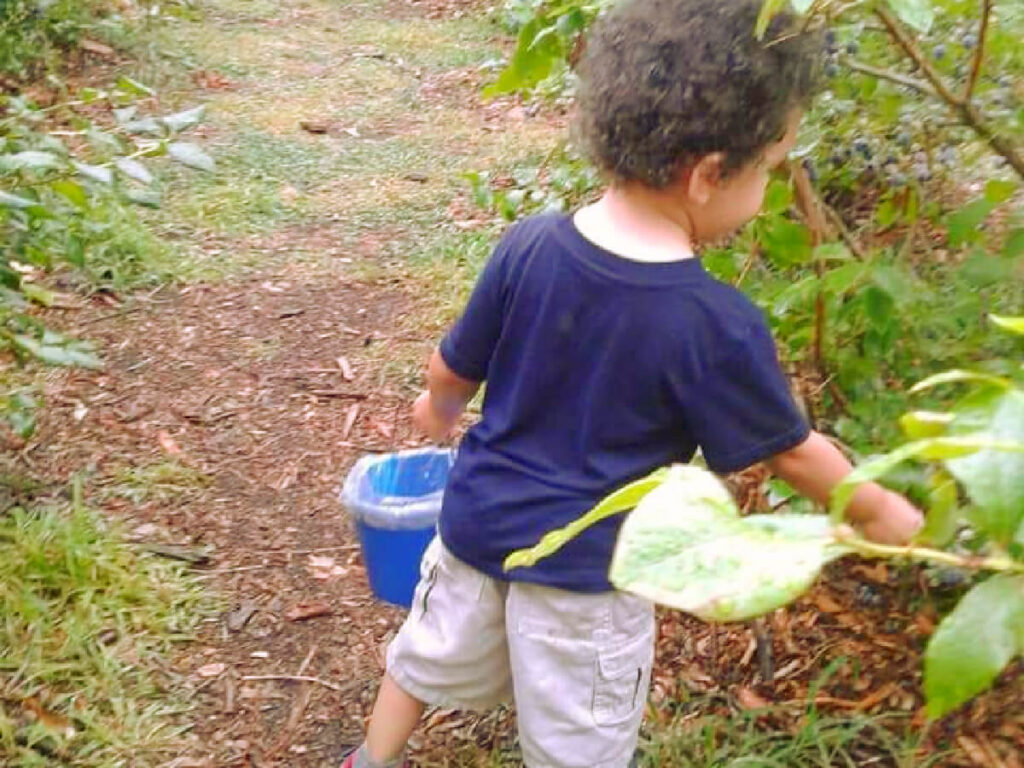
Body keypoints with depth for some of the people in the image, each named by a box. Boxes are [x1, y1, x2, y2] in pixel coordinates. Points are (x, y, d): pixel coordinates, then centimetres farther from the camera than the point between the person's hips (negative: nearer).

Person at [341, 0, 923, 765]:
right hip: (589, 564, -4)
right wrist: (880, 512, 7)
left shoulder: (528, 245, -14)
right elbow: (790, 449, -11)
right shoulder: (717, 324, -25)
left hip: (480, 521, 4)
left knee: (432, 651, 29)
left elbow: (454, 370, -1)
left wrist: (440, 408, 23)